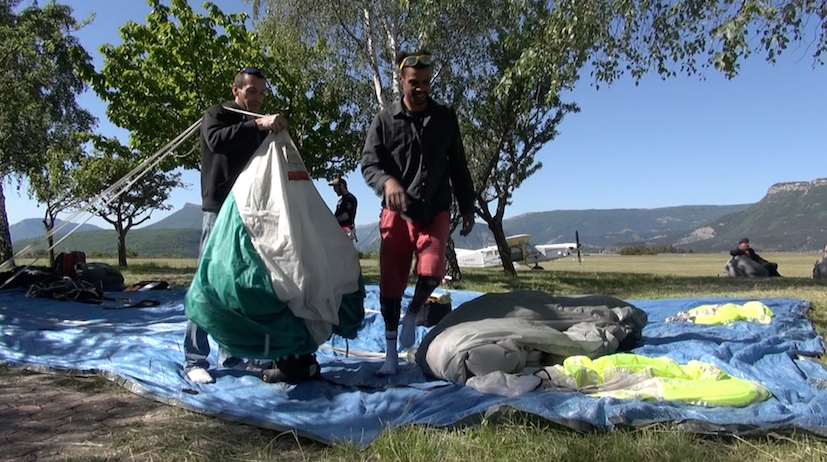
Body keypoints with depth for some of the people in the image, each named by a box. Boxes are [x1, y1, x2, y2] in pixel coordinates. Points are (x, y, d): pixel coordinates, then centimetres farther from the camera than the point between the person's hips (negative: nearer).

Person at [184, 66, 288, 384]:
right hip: (219, 211, -6)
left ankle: (232, 353, 14)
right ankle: (195, 359, -2)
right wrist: (257, 125, -29)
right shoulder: (217, 115, 3)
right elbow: (216, 140, -21)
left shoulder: (260, 126, 20)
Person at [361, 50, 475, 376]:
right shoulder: (384, 120, 1)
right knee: (391, 282, 0)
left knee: (431, 272, -17)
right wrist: (388, 181, -28)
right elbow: (368, 164, -5)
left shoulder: (445, 118, 8)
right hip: (397, 211, -1)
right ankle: (391, 353, 14)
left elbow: (458, 167, 13)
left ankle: (412, 314, 17)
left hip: (436, 209, 1)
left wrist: (467, 207, 12)